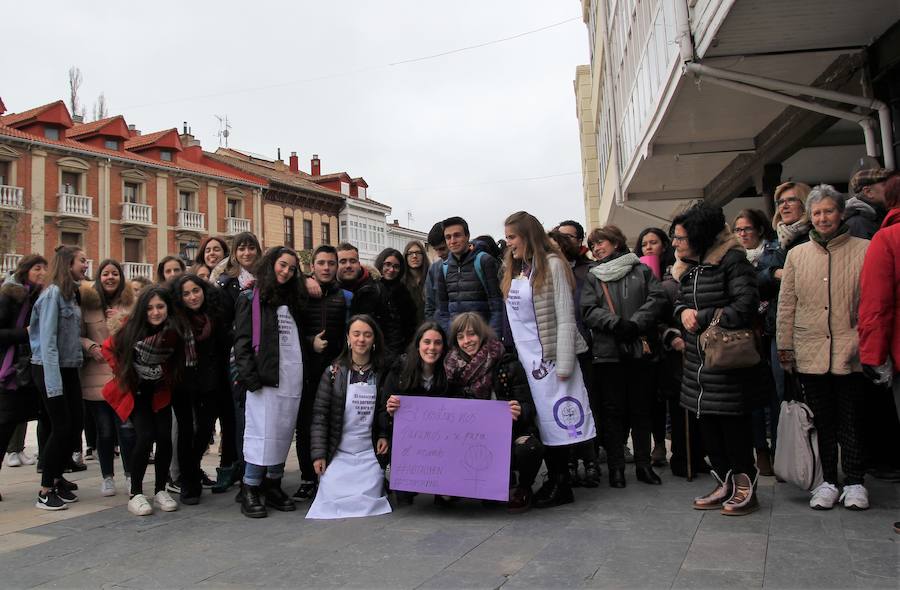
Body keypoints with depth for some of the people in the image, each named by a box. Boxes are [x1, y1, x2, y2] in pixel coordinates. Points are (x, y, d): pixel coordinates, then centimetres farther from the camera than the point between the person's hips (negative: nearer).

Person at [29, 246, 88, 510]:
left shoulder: (72, 293, 11)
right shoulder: (53, 293, -14)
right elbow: (47, 340, -18)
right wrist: (53, 383, -21)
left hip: (70, 369, 8)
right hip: (49, 369, -8)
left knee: (74, 425, 9)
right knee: (61, 427, -5)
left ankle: (56, 478, 24)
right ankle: (45, 491, 7)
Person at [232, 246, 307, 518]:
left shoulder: (293, 299, 20)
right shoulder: (252, 298, 3)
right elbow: (242, 340, -4)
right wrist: (249, 375, -14)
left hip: (293, 375, 5)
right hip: (266, 373, -5)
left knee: (284, 431, 7)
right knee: (263, 431, -7)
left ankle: (273, 485, 16)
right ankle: (250, 491, 1)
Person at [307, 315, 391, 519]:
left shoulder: (380, 374, 5)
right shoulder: (334, 372, -2)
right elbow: (320, 415, -2)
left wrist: (384, 436, -2)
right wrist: (319, 454, -8)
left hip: (369, 452, 1)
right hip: (338, 453, -1)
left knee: (368, 499, -17)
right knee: (333, 498, -15)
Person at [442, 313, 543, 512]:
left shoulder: (508, 364, -7)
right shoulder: (454, 368, 2)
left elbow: (528, 406, -9)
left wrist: (519, 411, -35)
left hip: (512, 432, -3)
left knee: (529, 448, -35)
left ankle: (524, 489, 2)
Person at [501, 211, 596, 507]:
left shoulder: (552, 264, -8)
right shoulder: (513, 268, 13)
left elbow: (566, 318, -12)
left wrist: (564, 364, -17)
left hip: (549, 357, -7)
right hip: (524, 358, 7)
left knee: (556, 420, -1)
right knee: (536, 422, 9)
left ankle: (561, 485, 9)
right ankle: (553, 480, 18)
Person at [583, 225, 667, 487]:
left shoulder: (641, 270, 9)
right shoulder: (593, 276, 10)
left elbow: (657, 297, -3)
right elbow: (589, 310, -2)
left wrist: (635, 323, -14)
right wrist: (616, 323, -17)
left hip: (642, 350, 0)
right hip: (608, 352, 0)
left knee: (642, 409, 8)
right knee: (613, 410, 3)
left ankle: (643, 464, 19)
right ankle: (616, 467, 11)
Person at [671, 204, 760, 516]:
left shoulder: (732, 260, -11)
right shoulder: (687, 267, 14)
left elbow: (746, 304, -18)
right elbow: (680, 302, 22)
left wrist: (703, 319, -13)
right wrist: (683, 311, -3)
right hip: (697, 361, 8)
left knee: (733, 422, -1)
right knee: (707, 423, 12)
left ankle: (745, 487, 13)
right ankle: (725, 484, 24)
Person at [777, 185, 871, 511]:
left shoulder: (864, 250, 2)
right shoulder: (797, 255, 9)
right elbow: (786, 305, 9)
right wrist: (785, 346, 7)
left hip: (850, 353, -2)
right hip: (810, 353, 2)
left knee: (851, 420, 7)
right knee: (822, 421, 9)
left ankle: (854, 483, 20)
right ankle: (828, 481, 20)